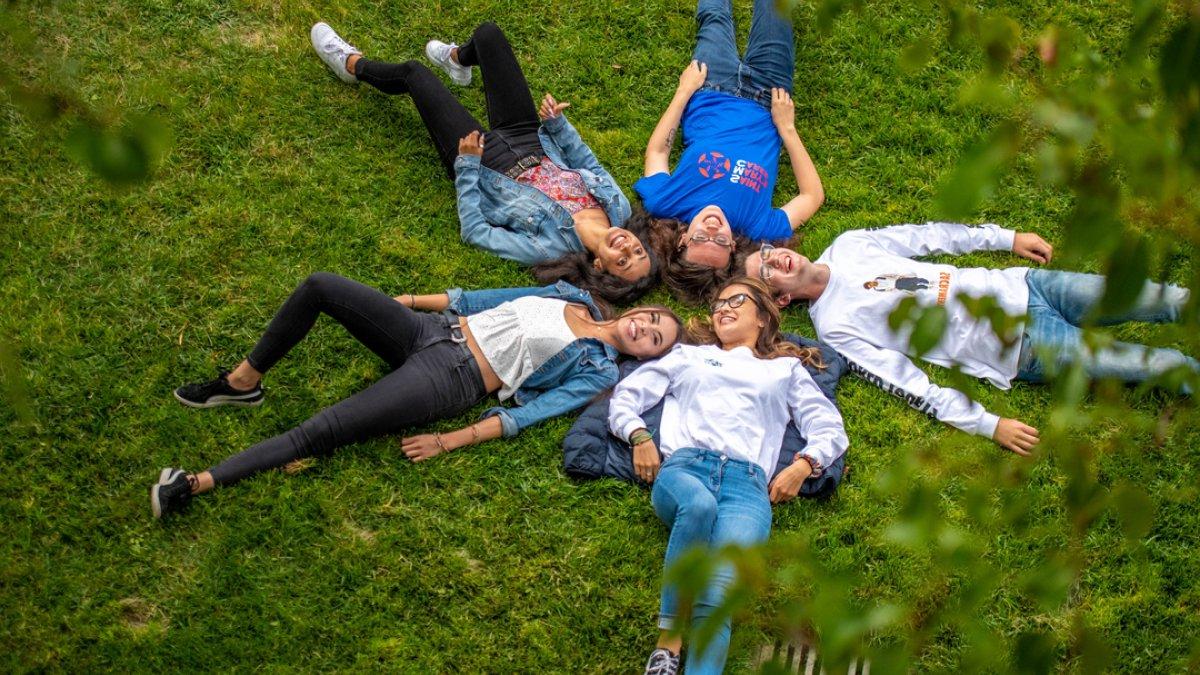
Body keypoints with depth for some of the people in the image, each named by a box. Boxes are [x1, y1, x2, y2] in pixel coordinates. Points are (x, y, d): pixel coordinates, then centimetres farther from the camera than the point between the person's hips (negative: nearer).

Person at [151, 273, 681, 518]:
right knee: (320, 286, -10)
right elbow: (492, 298, 21)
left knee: (319, 433, -22)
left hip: (451, 379, -7)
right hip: (434, 329, 7)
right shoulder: (572, 296, 17)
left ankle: (198, 484, -21)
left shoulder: (599, 371, -1)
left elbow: (532, 412, -10)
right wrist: (414, 300, 17)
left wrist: (450, 442, -18)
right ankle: (243, 383, 6)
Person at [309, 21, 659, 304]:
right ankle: (459, 60, 48)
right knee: (486, 33, 8)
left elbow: (473, 230, -27)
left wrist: (467, 166, -26)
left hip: (487, 169, -5)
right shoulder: (618, 205, -24)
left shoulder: (547, 248, -38)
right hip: (532, 141, 5)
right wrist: (556, 123, -14)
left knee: (414, 73, 2)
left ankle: (353, 64, 38)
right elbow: (585, 160, -3)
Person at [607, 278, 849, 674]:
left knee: (721, 585, -30)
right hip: (684, 465, 0)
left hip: (748, 481, 0)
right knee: (699, 505, -40)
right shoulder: (688, 355, 34)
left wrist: (803, 466, 5)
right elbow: (626, 395, 27)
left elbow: (829, 429, 24)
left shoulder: (786, 369, 33)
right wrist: (640, 437, 7)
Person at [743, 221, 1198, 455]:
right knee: (1158, 364, -12)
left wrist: (1006, 238, 15)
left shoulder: (846, 245, 7)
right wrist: (987, 425, -22)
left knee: (1156, 298, -5)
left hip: (1019, 286, 5)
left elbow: (926, 237, 18)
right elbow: (910, 386, -15)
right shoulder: (835, 327, -10)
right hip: (1021, 347, -5)